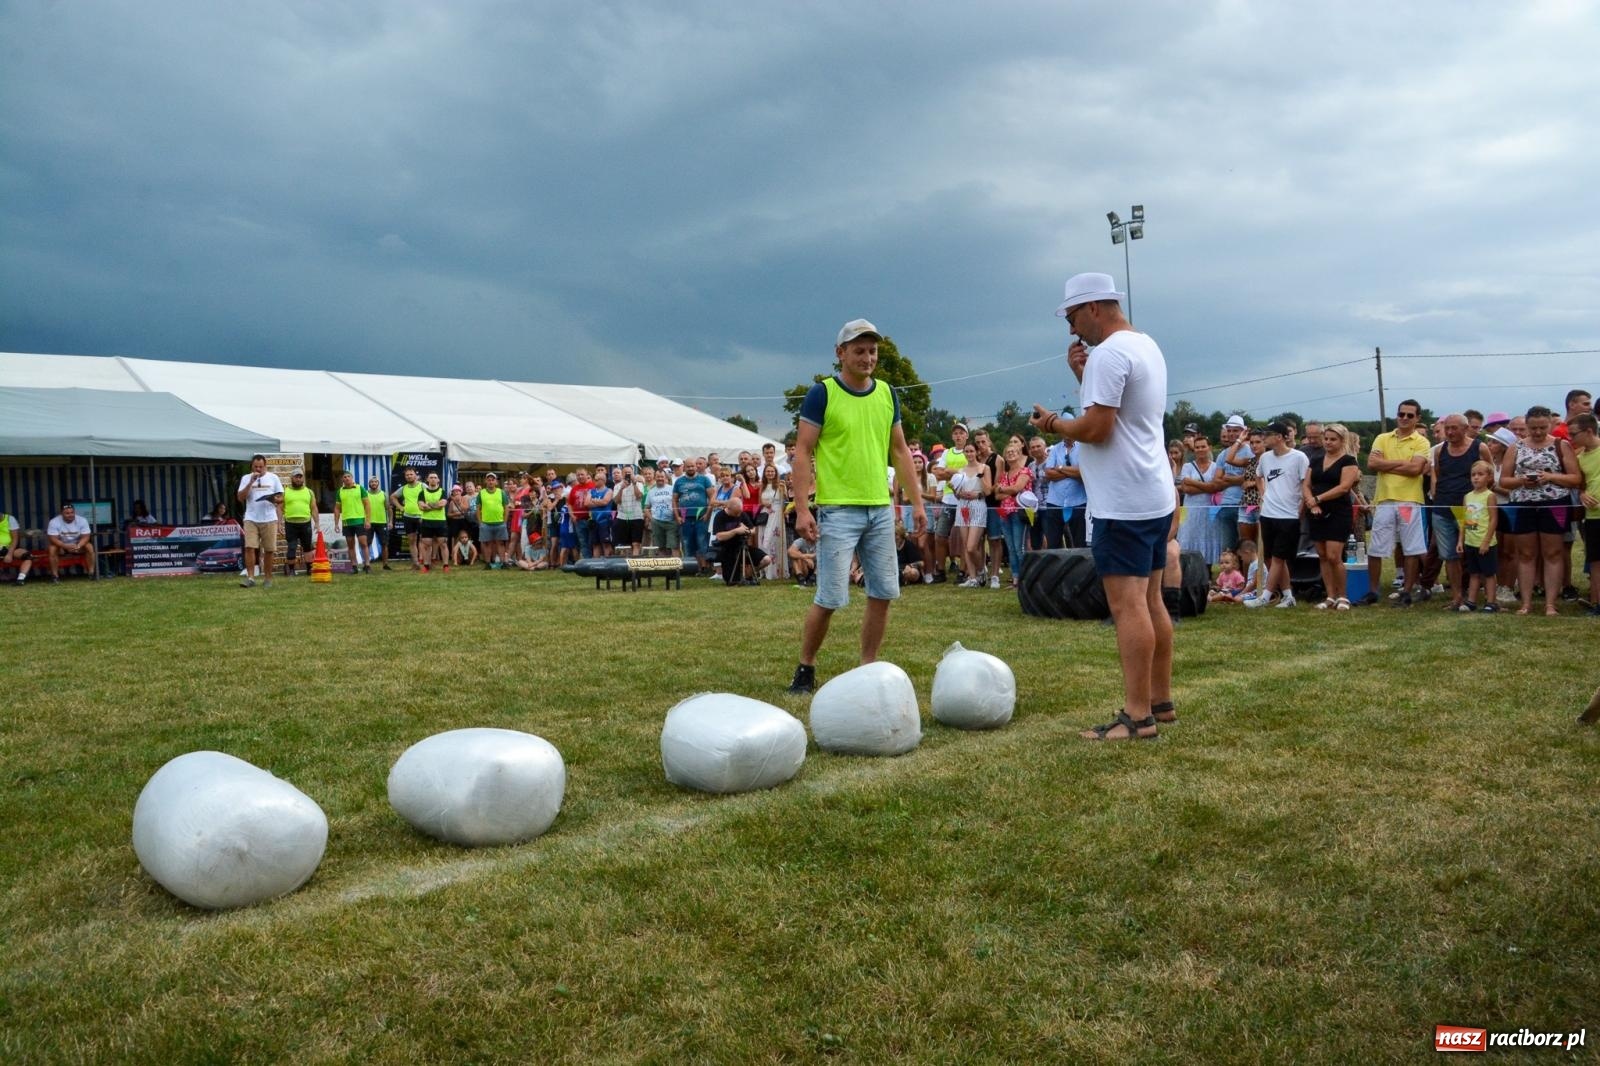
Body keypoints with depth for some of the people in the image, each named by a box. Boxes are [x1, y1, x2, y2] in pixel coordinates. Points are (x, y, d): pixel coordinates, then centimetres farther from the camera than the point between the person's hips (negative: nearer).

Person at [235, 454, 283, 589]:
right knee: (249, 547, -10)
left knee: (268, 550, 2)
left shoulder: (273, 478, 7)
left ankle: (267, 578, 10)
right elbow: (240, 497, -2)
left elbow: (280, 498, 10)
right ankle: (250, 578, -9)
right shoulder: (246, 478, 8)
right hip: (251, 519, 0)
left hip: (270, 519, 0)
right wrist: (251, 482, -10)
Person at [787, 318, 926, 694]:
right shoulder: (822, 393, -6)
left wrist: (916, 500, 10)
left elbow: (900, 450, 15)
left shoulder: (887, 393, 10)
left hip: (881, 509, 6)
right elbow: (802, 452, -8)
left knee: (883, 593, 6)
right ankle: (805, 669, 13)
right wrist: (802, 508, -16)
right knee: (830, 598, -5)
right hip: (837, 509, -5)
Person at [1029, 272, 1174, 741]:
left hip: (1124, 503, -11)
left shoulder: (1109, 354, -15)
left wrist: (1052, 423, -4)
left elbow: (1096, 428, -21)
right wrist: (1085, 376, 12)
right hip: (1155, 496, 11)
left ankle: (1138, 715, -8)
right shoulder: (1147, 345, 17)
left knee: (1127, 605, -10)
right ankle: (1161, 701, 22)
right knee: (1151, 602, 14)